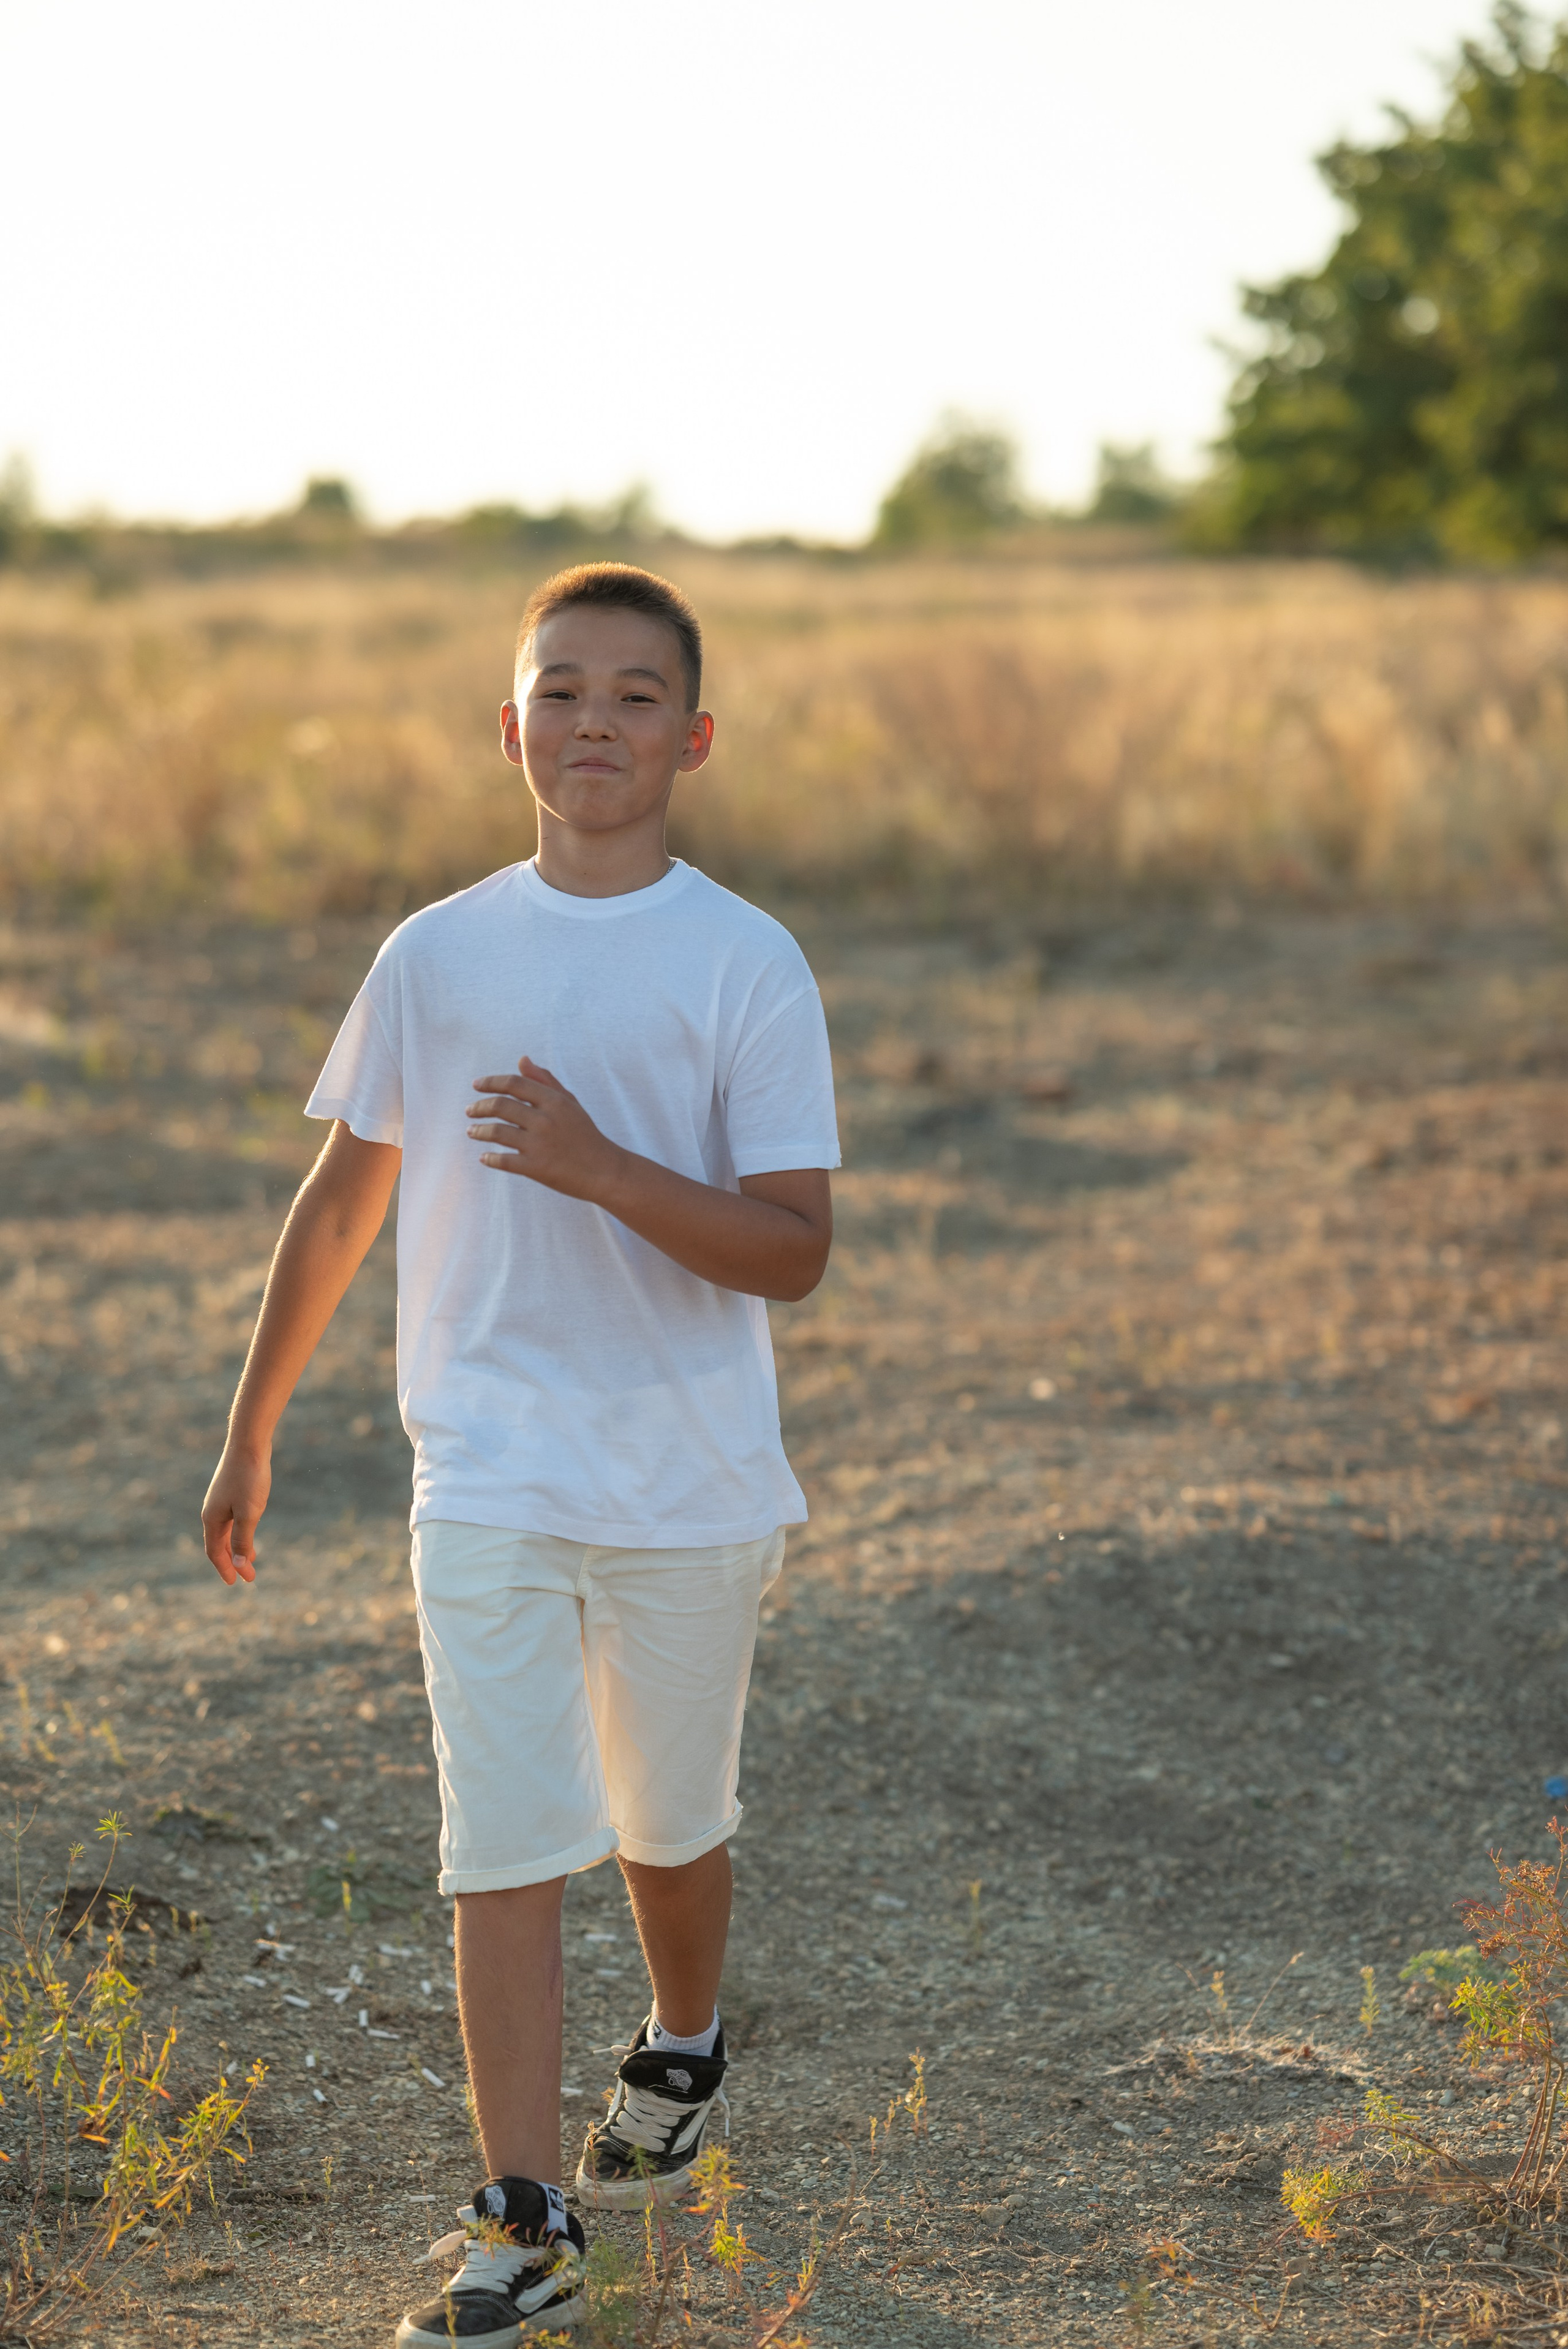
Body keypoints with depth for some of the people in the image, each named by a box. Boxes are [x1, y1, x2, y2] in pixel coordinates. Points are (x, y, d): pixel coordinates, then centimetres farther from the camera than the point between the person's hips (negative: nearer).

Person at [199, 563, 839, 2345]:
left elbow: (793, 1252, -11)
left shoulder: (748, 967, -6)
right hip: (487, 1476, 1)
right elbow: (342, 1198, 13)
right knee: (503, 1845, -6)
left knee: (668, 1823, 16)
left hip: (691, 1480, -1)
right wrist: (252, 1430, 17)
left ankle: (679, 2055, 45)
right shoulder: (435, 957, 3)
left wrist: (601, 1165, -25)